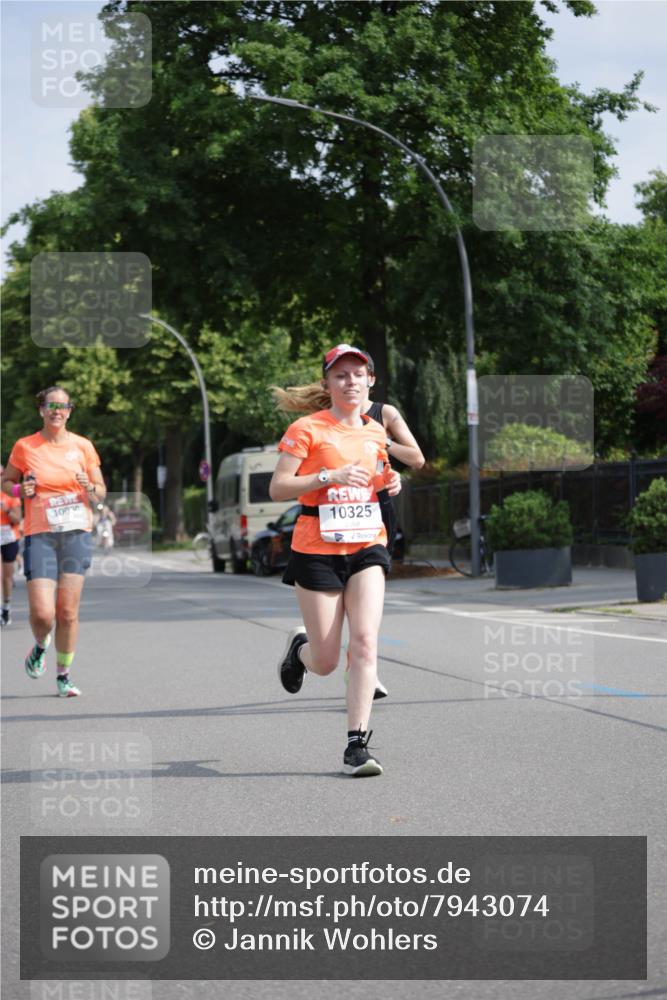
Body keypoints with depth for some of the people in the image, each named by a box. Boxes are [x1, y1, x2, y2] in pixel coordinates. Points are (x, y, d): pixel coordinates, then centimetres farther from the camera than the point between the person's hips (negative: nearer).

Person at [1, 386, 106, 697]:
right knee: (42, 613, -11)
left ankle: (63, 676, 17)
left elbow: (101, 493, 11)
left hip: (77, 534, 1)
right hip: (39, 535, -1)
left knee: (68, 612, 0)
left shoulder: (82, 446, 4)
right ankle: (40, 647, 24)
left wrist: (90, 488, -12)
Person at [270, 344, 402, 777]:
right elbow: (278, 488, -10)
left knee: (365, 641, -15)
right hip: (318, 550, -3)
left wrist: (389, 482, 4)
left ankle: (358, 744, -12)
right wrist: (330, 476, -21)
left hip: (367, 546, 4)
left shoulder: (376, 432, 11)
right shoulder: (307, 429, -6)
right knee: (325, 662, 2)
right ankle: (300, 647, 39)